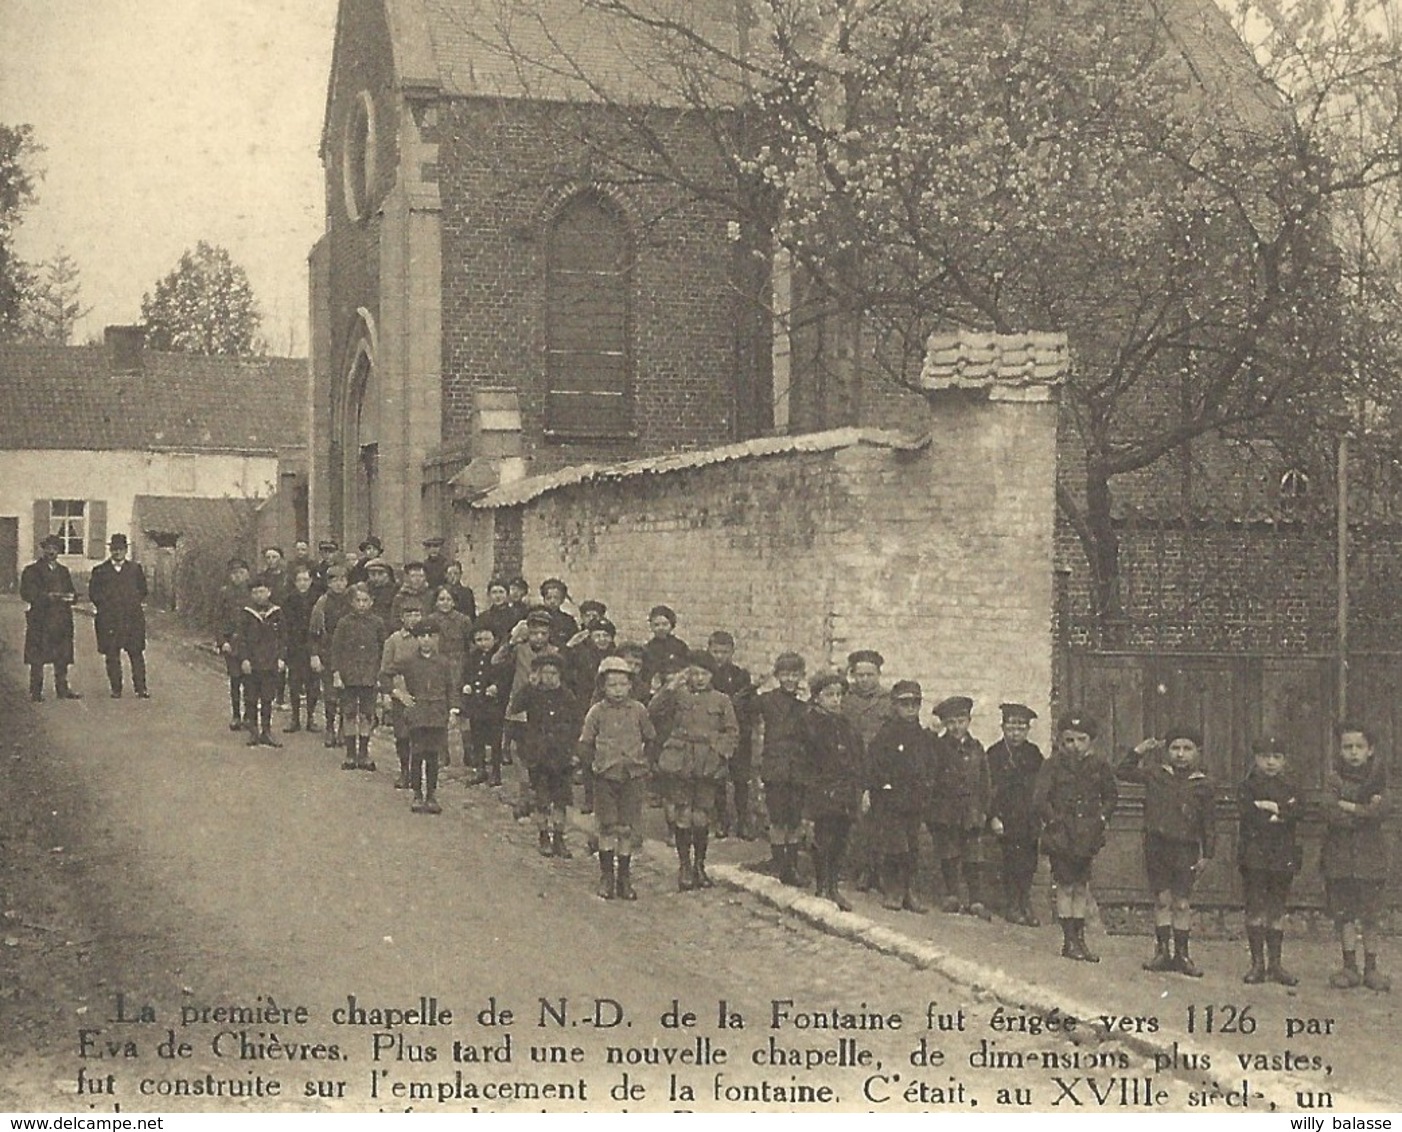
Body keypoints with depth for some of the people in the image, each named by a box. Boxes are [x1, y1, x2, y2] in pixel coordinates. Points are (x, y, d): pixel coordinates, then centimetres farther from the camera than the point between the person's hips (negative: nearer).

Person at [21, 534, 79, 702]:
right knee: (37, 659, -4)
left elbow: (72, 592, 18)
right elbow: (26, 593, -8)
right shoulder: (32, 570, 3)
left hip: (62, 621, 4)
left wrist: (70, 597, -7)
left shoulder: (63, 571, 19)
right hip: (40, 621, -4)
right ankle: (35, 692, 0)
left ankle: (62, 689, 9)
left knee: (62, 657, 2)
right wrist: (48, 596, -19)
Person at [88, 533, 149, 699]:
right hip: (108, 621, 0)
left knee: (136, 654, -2)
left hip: (133, 618, 0)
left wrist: (133, 603, 4)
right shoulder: (99, 571, 9)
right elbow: (93, 594, 6)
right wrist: (106, 606, -2)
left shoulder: (136, 569, 13)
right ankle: (116, 689, 7)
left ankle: (140, 687, 2)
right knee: (112, 656, 1)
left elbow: (143, 591, 15)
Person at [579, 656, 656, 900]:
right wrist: (594, 765, 3)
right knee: (607, 827, -2)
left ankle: (624, 879, 12)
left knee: (627, 829, 4)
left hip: (632, 776, 1)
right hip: (605, 777, -1)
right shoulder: (597, 712, -1)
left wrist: (643, 763, 10)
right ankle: (606, 877, 7)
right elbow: (585, 744, 7)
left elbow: (651, 740, 14)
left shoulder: (638, 711, 2)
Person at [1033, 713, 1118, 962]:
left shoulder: (1099, 766, 5)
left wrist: (1102, 817, 4)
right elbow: (1039, 799, -6)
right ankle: (1069, 940, 5)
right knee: (1065, 885, -1)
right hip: (1061, 834, -3)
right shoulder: (1053, 765, -3)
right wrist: (1054, 820, -13)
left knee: (1082, 886, 8)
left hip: (1087, 834, 3)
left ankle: (1080, 938, 15)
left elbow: (1111, 795, 16)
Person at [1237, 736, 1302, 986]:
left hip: (1283, 855, 2)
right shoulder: (1247, 787, 2)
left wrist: (1270, 808, -15)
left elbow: (1295, 814, -7)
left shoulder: (1291, 787, 10)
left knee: (1277, 910, 5)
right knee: (1255, 909, -3)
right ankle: (1257, 963, 3)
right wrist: (1278, 817, -8)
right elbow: (1248, 818, -12)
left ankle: (1275, 963, 11)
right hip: (1254, 854, -2)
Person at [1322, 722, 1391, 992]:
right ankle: (1350, 967, 13)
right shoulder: (1334, 778, 0)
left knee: (1371, 914, 1)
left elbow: (1381, 811, -12)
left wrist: (1349, 807, -12)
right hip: (1340, 854, 0)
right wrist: (1365, 811, -12)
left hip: (1371, 855, 0)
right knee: (1344, 912, 3)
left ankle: (1371, 968, 9)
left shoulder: (1378, 777, 4)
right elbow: (1333, 814, -13)